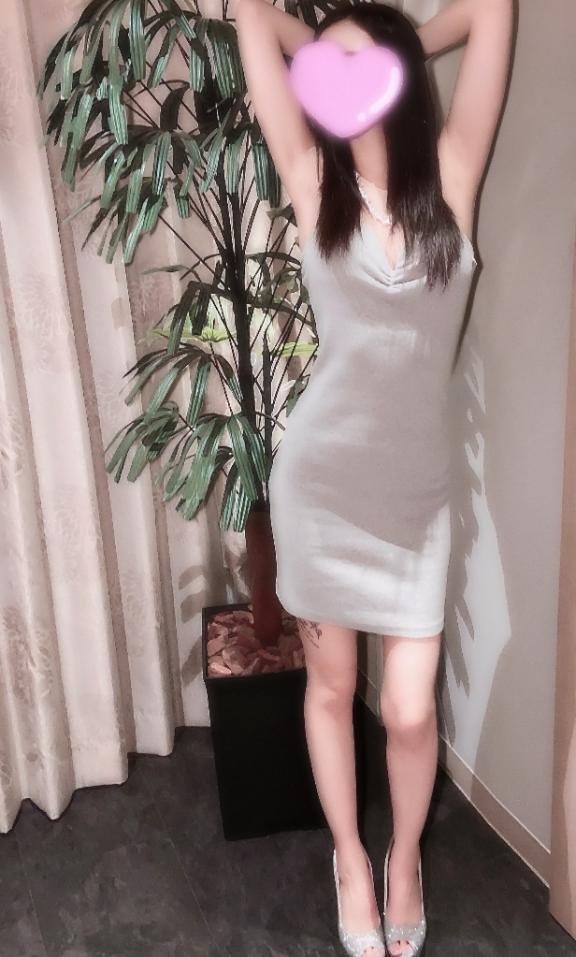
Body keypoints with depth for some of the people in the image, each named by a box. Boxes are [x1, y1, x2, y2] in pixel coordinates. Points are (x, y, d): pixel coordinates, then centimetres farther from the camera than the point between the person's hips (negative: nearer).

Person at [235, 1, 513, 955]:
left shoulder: (451, 176, 1)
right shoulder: (314, 183, -1)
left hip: (416, 489, 0)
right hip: (320, 478, 0)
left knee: (410, 711, 3)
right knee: (330, 686, 13)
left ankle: (406, 857, 37)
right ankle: (351, 859, 40)